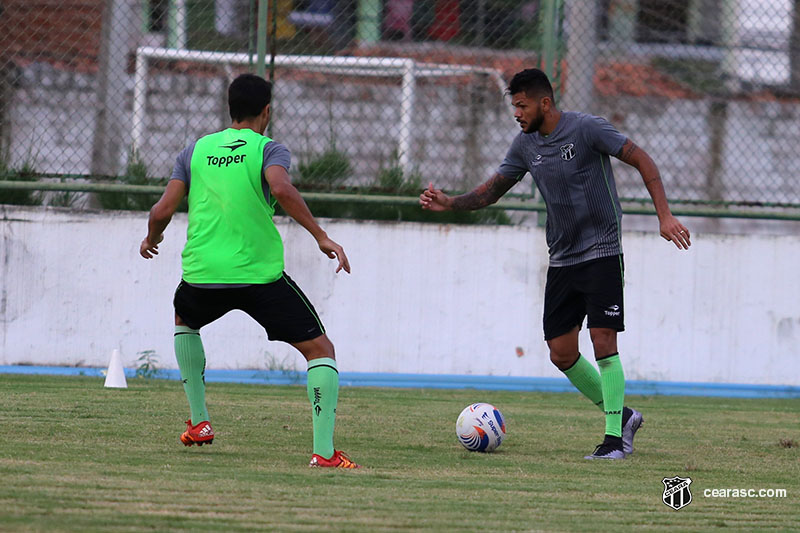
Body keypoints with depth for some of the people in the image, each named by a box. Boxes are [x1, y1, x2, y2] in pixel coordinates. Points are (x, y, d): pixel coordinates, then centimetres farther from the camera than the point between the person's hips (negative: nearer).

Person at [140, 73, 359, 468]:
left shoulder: (196, 150, 11)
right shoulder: (269, 150, -1)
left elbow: (163, 211, 6)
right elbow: (281, 188, -23)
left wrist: (151, 240, 27)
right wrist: (321, 237, -20)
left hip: (203, 274, 4)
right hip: (261, 274, -4)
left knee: (184, 321, 37)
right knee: (320, 350, 5)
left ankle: (199, 423, 31)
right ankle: (324, 451, -12)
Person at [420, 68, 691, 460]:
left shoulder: (587, 129, -13)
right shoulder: (526, 144, 6)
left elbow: (642, 161, -10)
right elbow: (491, 191, 14)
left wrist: (664, 215, -18)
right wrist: (450, 203, -3)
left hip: (601, 253, -7)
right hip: (561, 260, 7)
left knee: (603, 341, -15)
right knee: (561, 354, 3)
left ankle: (615, 438, -8)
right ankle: (621, 416, 21)